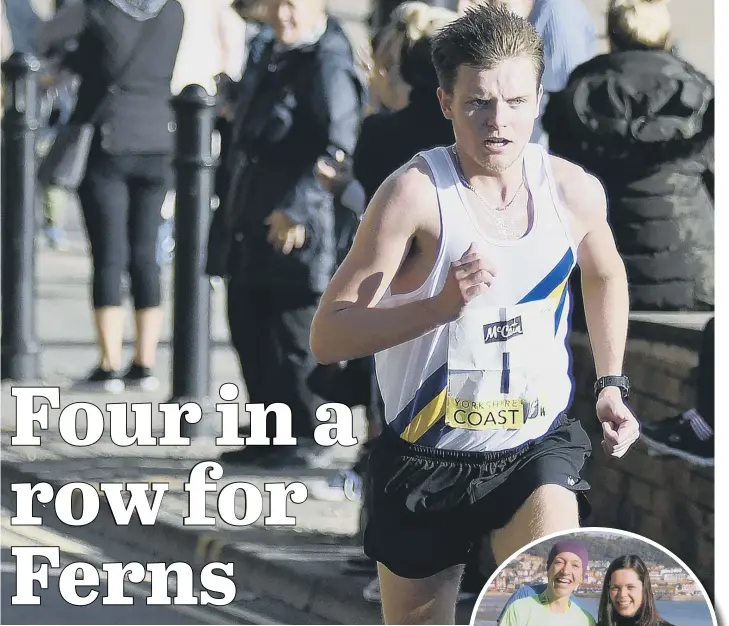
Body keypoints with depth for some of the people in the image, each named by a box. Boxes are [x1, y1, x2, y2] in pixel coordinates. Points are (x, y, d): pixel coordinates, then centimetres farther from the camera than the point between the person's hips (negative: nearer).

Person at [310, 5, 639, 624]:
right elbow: (327, 336, -25)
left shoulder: (575, 191, -6)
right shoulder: (415, 192, -19)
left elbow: (606, 274, 20)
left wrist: (612, 384, 13)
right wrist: (442, 304, -38)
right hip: (426, 458, -1)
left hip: (538, 443, 1)